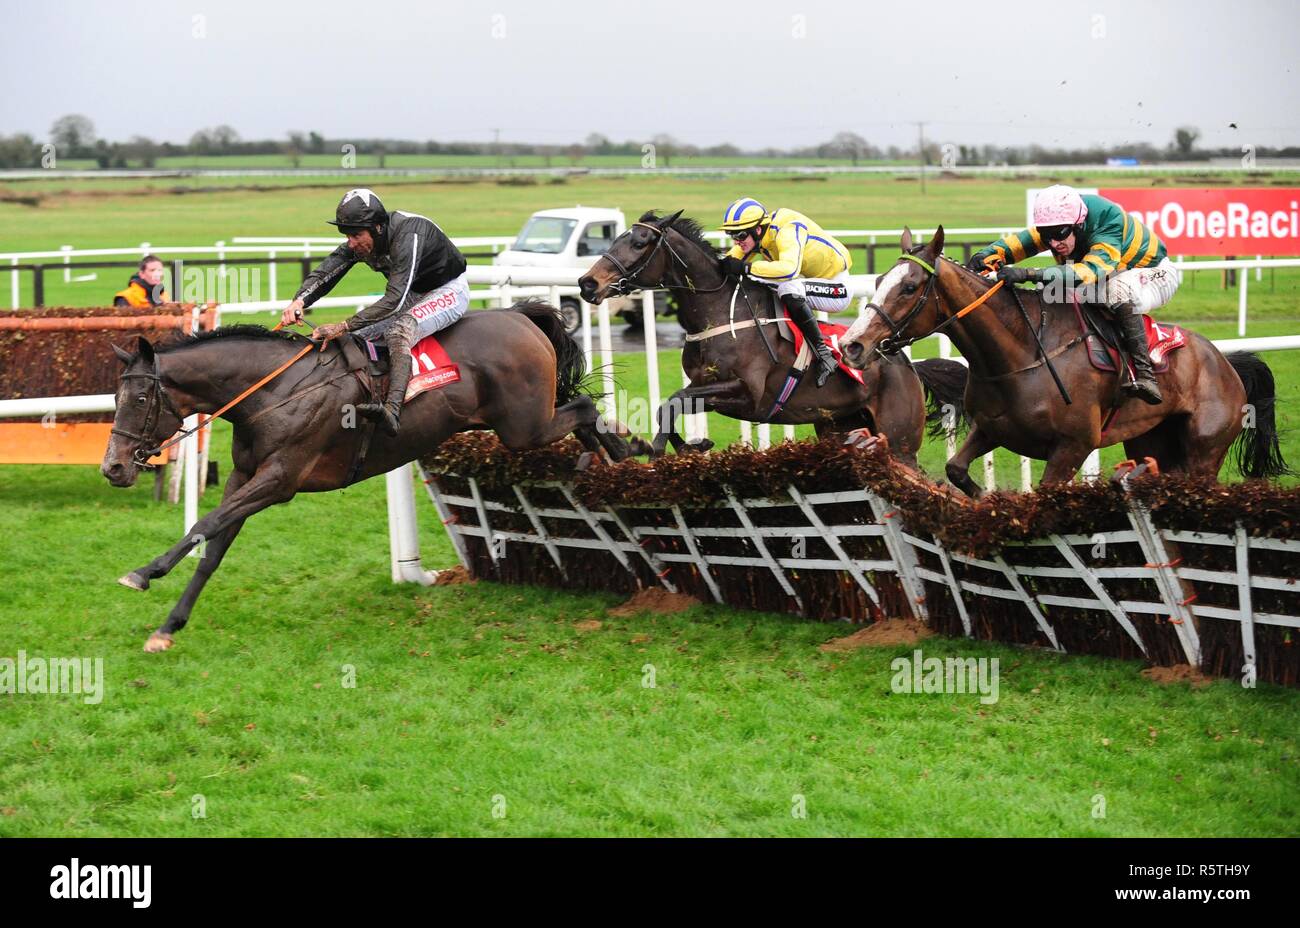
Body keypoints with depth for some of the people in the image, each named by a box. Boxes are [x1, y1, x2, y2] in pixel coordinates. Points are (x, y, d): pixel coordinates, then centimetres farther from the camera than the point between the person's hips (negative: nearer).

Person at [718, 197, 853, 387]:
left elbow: (789, 268, -46)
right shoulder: (755, 236, -4)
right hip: (811, 283, 9)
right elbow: (730, 260, 1)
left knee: (789, 289, -35)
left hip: (838, 288, -9)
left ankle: (824, 355, -27)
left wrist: (745, 268, -45)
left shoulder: (788, 229, -29)